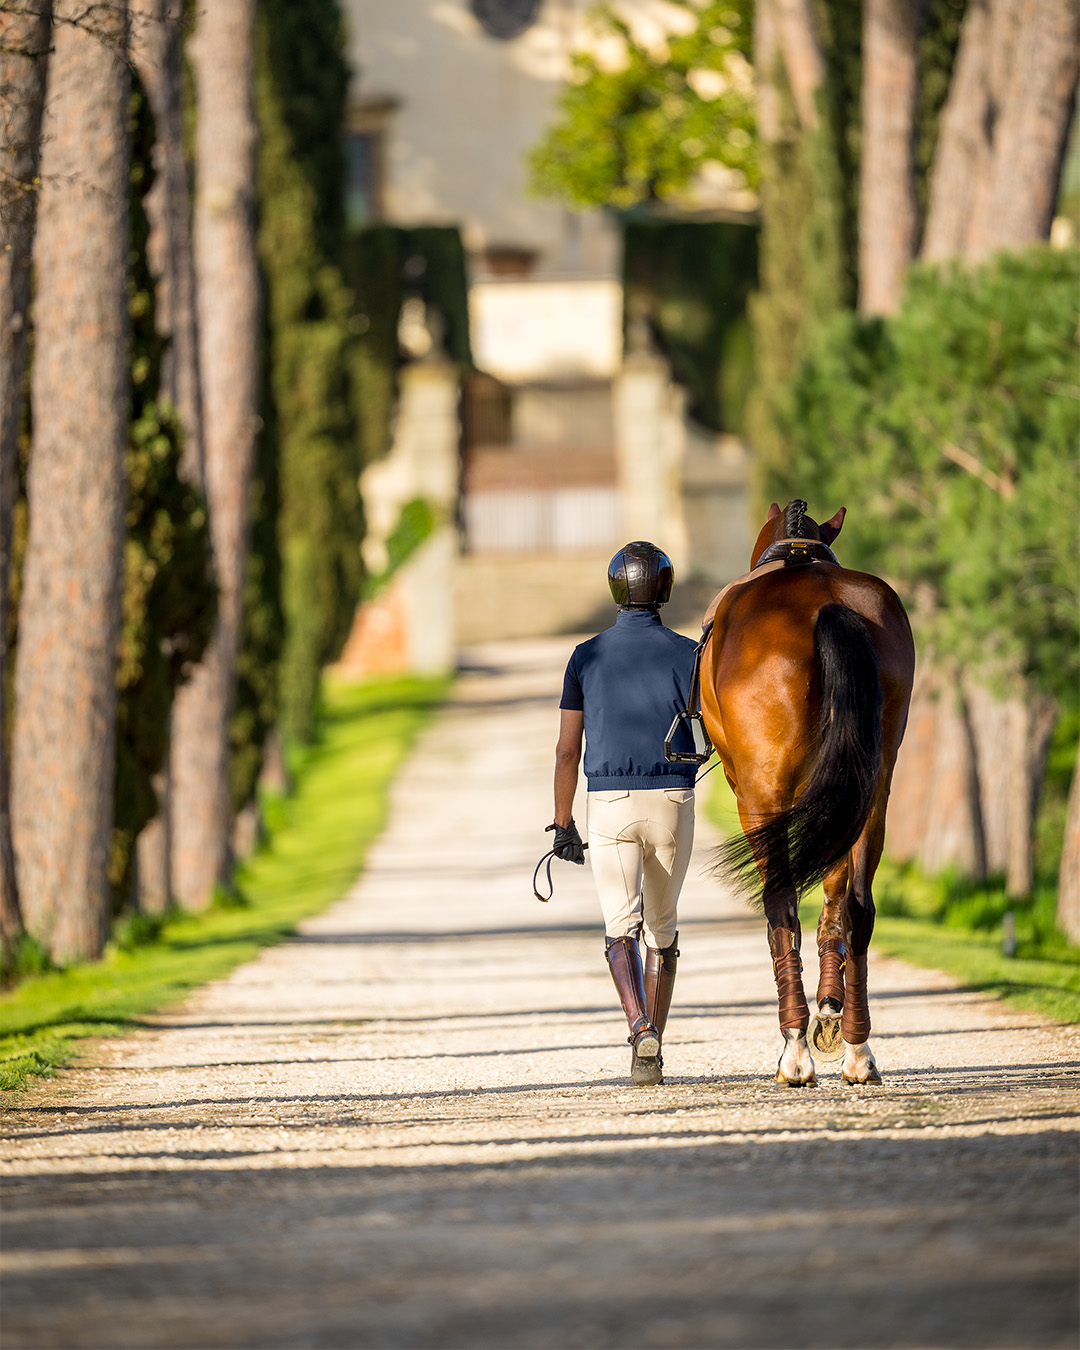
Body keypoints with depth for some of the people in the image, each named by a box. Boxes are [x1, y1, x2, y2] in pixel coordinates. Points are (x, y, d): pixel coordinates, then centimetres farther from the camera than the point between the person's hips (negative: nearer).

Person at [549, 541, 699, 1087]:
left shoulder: (587, 656, 1)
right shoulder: (687, 655, -3)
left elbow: (566, 750, 1)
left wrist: (563, 825, 9)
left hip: (609, 803, 0)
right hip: (672, 800, 0)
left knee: (621, 929, -2)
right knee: (662, 929, 15)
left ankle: (640, 1028, -28)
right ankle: (653, 1050, 15)